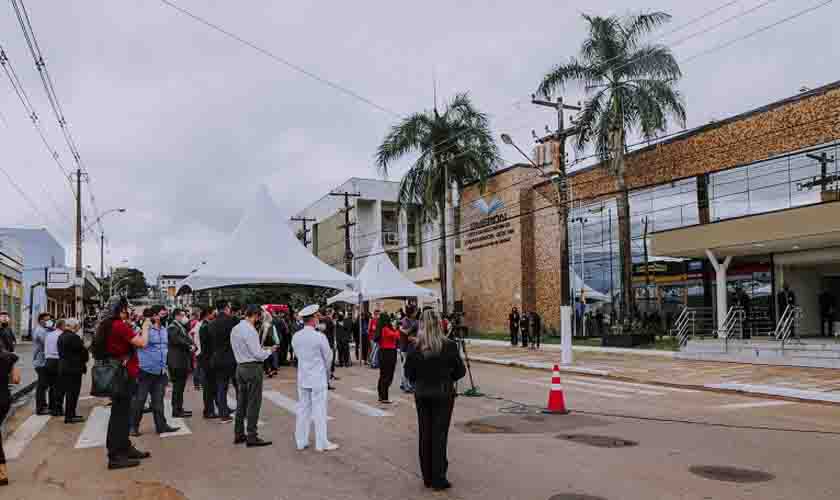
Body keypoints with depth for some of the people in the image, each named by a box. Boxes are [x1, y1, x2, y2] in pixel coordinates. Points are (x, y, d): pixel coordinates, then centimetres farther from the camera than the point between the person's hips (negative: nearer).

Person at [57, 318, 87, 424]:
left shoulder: (61, 336, 11)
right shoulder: (74, 337, -19)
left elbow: (61, 351, 17)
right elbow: (82, 351, -15)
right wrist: (84, 360, 3)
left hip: (63, 366, 9)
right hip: (74, 367, -9)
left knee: (68, 391, 17)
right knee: (73, 391, -2)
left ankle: (69, 414, 24)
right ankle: (70, 416, 2)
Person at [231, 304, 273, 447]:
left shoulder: (235, 329, 9)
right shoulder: (250, 330, -18)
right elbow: (258, 354, -19)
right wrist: (269, 351, -1)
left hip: (240, 367, 9)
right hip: (253, 367, -9)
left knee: (241, 401, 15)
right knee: (253, 403, -2)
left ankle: (238, 434, 23)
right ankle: (251, 437, 2)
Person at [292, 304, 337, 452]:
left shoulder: (296, 337, -1)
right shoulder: (319, 336, -17)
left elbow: (299, 355, 8)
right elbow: (328, 356, -7)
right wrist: (327, 371, 15)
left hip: (302, 378, 5)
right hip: (318, 378, -5)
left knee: (303, 409, 12)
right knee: (319, 410, 2)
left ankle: (301, 442, 19)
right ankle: (322, 443, 9)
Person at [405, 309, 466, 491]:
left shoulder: (416, 347, -11)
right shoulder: (449, 346, -14)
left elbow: (409, 372, -4)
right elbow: (460, 371, -6)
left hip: (421, 394, 2)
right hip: (443, 394, -2)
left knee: (425, 434, 12)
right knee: (439, 435, 5)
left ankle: (427, 477, 21)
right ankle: (438, 479, 9)